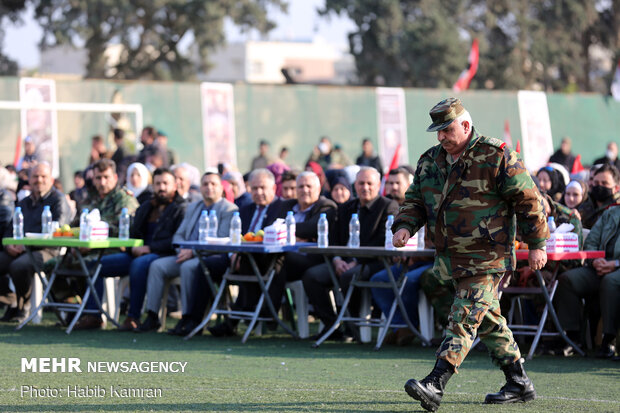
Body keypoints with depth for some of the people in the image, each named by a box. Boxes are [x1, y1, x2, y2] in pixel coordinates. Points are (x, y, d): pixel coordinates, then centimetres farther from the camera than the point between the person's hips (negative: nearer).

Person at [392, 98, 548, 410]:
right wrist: (404, 226, -3)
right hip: (453, 257, 8)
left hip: (488, 258, -8)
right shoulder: (430, 161, 10)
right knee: (487, 320, 14)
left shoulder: (496, 158, -11)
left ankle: (435, 385, -24)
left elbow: (529, 200, -7)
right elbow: (415, 200, 18)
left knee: (463, 319, -15)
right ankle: (519, 383, 24)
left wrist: (536, 245, -7)